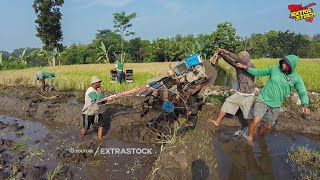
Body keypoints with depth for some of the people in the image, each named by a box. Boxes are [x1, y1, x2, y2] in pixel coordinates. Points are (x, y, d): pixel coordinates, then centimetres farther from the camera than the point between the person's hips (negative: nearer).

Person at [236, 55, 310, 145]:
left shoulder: (296, 78, -7)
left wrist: (305, 105, -28)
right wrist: (244, 67, -8)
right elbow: (258, 72, 1)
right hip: (263, 100, -2)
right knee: (256, 121, -19)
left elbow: (303, 93, -8)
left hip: (275, 105, 2)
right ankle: (249, 139, 7)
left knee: (267, 126, 13)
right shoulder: (274, 69, -8)